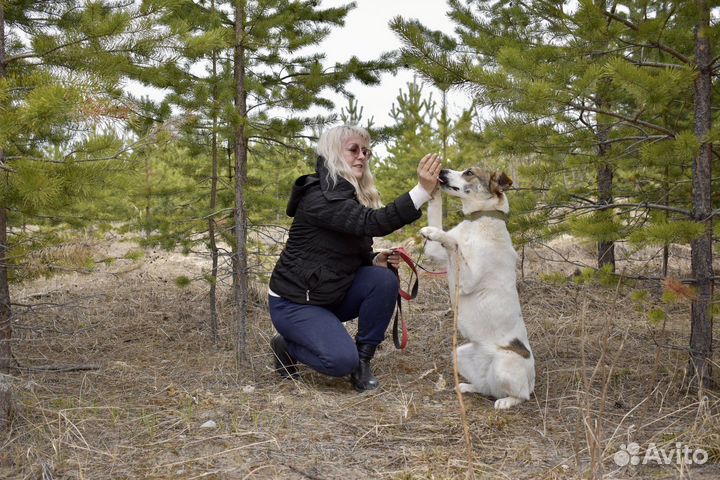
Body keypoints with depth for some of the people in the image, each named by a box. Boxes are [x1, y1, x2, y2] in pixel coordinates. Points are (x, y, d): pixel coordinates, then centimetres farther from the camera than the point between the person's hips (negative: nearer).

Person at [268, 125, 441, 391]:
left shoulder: (354, 196, 7)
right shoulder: (320, 197, -22)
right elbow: (371, 223, -37)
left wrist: (375, 260, -8)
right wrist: (422, 190, -45)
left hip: (332, 295, 8)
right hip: (294, 302, -8)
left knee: (384, 279, -17)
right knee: (342, 360, -25)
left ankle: (362, 361, -3)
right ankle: (287, 347, 5)